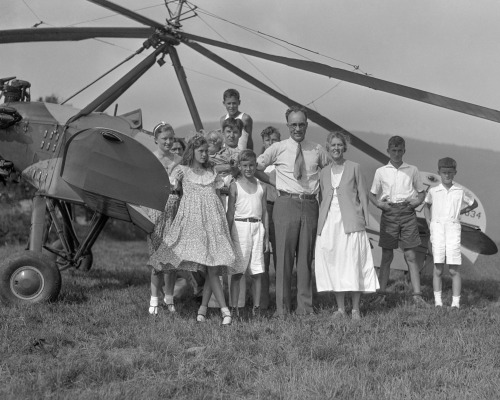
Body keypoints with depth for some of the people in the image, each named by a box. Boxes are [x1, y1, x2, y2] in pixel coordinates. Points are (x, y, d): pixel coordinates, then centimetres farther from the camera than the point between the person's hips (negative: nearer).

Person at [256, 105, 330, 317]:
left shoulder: (317, 150, 9)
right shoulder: (277, 149, 4)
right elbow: (255, 167, 11)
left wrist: (320, 187, 11)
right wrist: (274, 182, 7)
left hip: (310, 205, 2)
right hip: (286, 203, -2)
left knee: (306, 256, 6)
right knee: (284, 256, -3)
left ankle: (305, 306, 12)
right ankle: (282, 307, 1)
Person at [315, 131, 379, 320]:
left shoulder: (353, 168, 4)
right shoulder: (324, 172, 13)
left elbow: (363, 195, 4)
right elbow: (321, 199, 16)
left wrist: (365, 220, -2)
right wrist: (320, 223, 9)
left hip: (350, 222, -3)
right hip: (328, 223, 3)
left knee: (353, 263, -5)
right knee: (332, 264, 2)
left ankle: (355, 309, 0)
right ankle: (340, 308, 9)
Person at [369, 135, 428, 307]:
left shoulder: (412, 170, 9)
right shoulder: (381, 172, 8)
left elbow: (422, 192, 16)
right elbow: (372, 194, 15)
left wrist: (416, 202, -4)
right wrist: (379, 204, -5)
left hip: (407, 213, 0)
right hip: (389, 213, 0)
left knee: (411, 255, -3)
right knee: (386, 256, 2)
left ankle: (417, 295, -4)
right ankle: (381, 294, 8)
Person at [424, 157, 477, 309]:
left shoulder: (460, 191, 6)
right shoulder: (433, 191, 6)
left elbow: (474, 204, 22)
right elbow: (427, 206, 24)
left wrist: (461, 211, 10)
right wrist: (429, 222, 12)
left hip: (453, 229, 0)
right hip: (437, 229, 0)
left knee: (454, 269, -3)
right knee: (438, 269, 0)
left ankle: (456, 302, 0)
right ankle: (438, 301, 5)